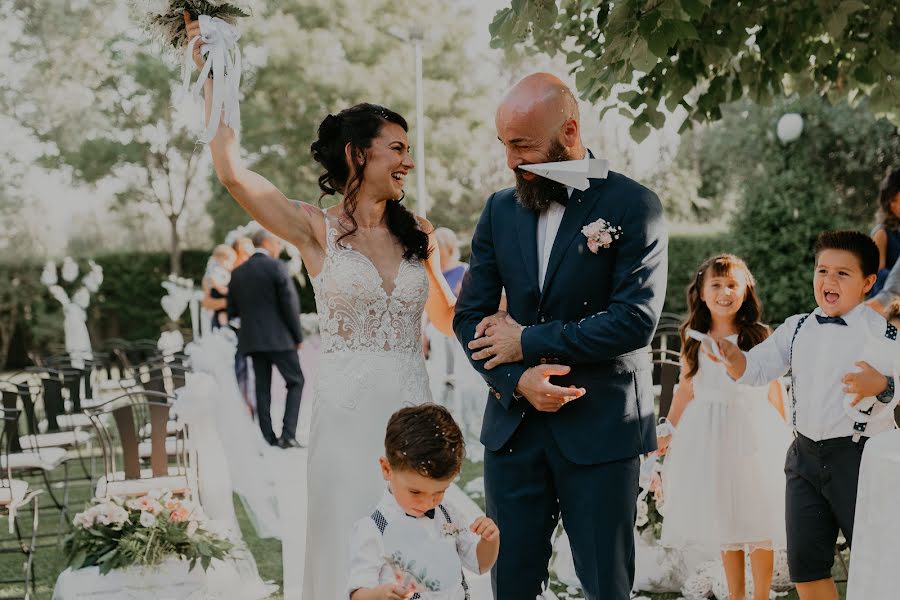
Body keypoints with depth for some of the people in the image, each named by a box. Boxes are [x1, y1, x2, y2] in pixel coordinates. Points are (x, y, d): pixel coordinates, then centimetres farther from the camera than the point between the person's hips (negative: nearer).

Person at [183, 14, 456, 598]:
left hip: (412, 413, 3)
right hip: (346, 413, -3)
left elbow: (446, 319, 18)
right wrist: (212, 73, -10)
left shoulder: (417, 233, 10)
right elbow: (233, 172, -14)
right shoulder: (318, 231, -2)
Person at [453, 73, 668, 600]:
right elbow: (470, 316, 7)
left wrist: (528, 342, -12)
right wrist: (517, 379, -11)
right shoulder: (500, 210, 8)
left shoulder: (633, 206, -7)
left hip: (600, 431, -4)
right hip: (514, 423, 4)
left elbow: (635, 319, -15)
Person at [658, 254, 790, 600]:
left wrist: (783, 437, 4)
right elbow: (686, 389, 11)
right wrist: (669, 433, 14)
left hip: (753, 430, -2)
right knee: (723, 522, 10)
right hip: (708, 434, 3)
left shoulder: (759, 338, -4)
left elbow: (774, 390, 1)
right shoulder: (694, 341, 3)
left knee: (758, 521, 0)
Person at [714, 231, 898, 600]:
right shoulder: (797, 329, 8)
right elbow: (755, 368, 2)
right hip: (806, 455, 5)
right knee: (805, 567, 9)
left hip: (859, 458, -5)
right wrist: (731, 355, -18)